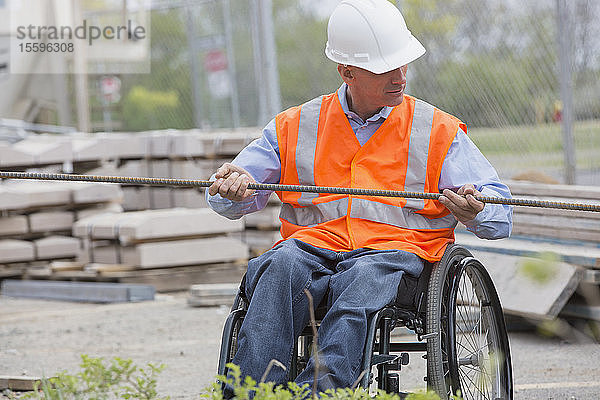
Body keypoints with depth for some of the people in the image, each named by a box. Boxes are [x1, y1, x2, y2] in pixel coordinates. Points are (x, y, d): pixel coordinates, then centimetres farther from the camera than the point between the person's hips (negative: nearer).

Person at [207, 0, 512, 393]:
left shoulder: (439, 131, 15)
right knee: (280, 268, -33)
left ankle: (320, 387, -58)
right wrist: (232, 189, -7)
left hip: (398, 247, -2)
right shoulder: (293, 128, 18)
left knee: (363, 278, -37)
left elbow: (500, 215, 9)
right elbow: (232, 203, 20)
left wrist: (475, 211, -16)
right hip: (313, 242, 2)